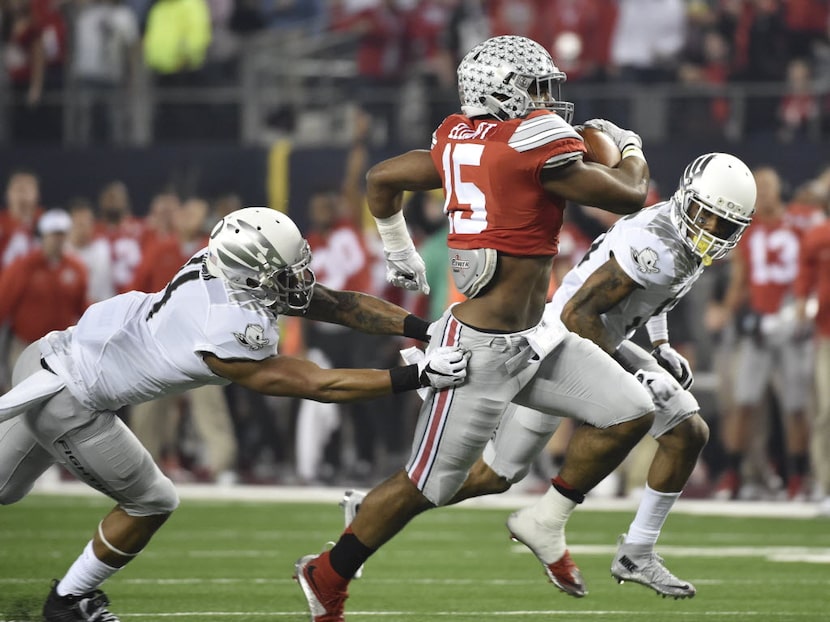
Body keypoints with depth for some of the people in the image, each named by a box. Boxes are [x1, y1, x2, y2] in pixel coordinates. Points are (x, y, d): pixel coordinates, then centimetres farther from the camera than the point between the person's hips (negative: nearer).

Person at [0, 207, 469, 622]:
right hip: (67, 405, -8)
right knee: (152, 504, 11)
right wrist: (418, 375, -26)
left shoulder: (226, 270, -7)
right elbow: (320, 386, -24)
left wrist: (427, 330, -9)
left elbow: (342, 305, -3)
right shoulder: (230, 341, -30)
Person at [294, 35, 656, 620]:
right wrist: (628, 147, 12)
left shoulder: (462, 140, 6)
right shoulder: (537, 141, -19)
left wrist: (399, 252, 34)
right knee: (428, 484, 1)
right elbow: (629, 196, -10)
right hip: (482, 350, -9)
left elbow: (381, 178, 18)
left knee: (631, 414, 4)